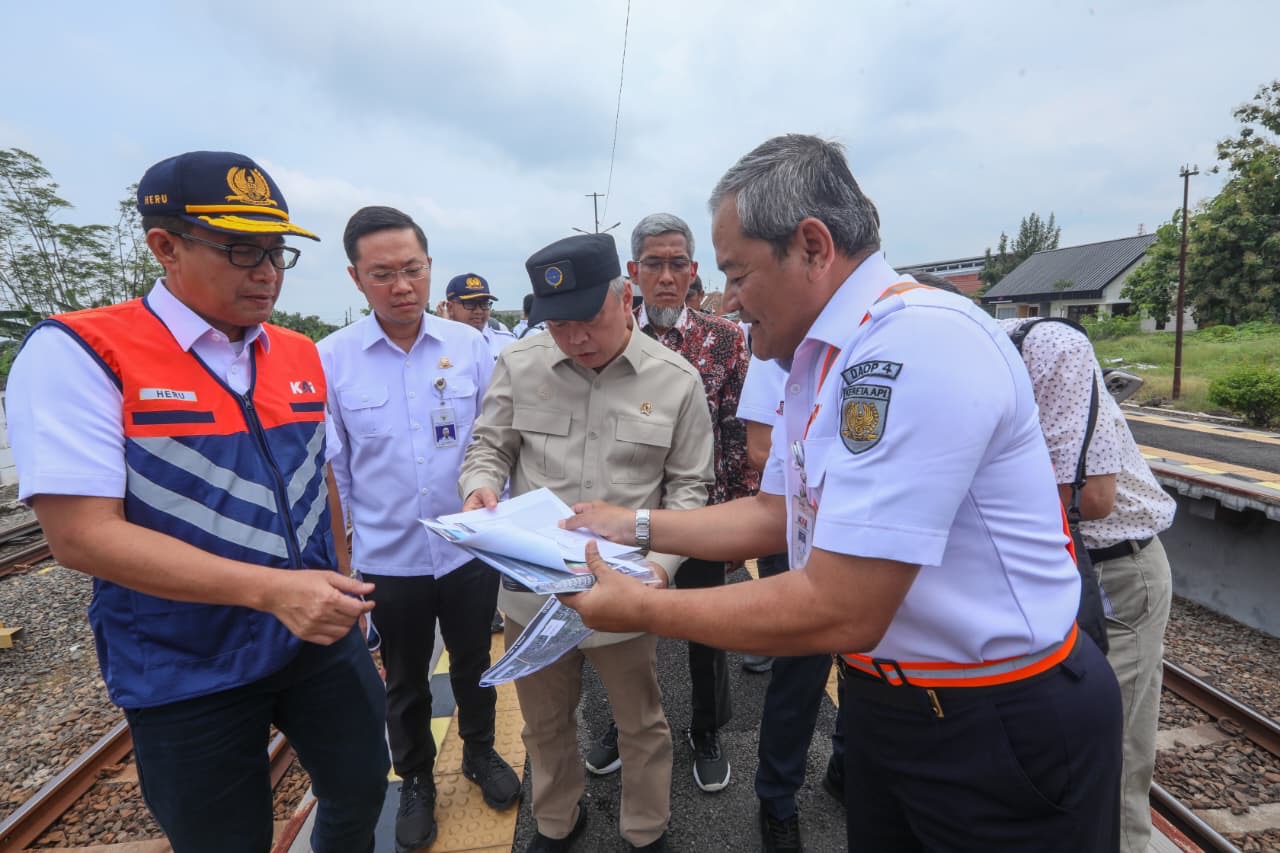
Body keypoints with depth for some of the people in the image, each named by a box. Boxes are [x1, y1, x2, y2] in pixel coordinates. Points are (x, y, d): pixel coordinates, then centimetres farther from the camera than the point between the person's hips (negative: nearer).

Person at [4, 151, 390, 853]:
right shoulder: (75, 353, -14)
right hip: (189, 673, -4)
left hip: (319, 640, 5)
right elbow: (81, 534, -21)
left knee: (361, 793, 19)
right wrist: (272, 590, -29)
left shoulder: (302, 356, 3)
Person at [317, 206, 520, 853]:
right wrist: (339, 554, 1)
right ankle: (415, 782, 45)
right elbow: (330, 470, -2)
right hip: (388, 559, 0)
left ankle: (480, 753, 48)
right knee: (405, 682, 21)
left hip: (470, 550, 1)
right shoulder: (330, 358, -9)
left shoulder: (470, 345, -7)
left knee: (473, 665, 22)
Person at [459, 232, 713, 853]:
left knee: (641, 724, 17)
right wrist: (480, 486, -17)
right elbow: (489, 445, 6)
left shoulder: (676, 380, -7)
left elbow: (688, 487, -2)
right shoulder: (518, 365, -4)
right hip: (531, 586, 2)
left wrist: (661, 561, -16)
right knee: (544, 722, 23)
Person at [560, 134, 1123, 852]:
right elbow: (777, 514, 10)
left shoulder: (919, 342, -28)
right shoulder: (820, 357, 3)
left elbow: (840, 612, -29)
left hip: (999, 724, -8)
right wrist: (635, 525, 5)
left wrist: (642, 610, -19)